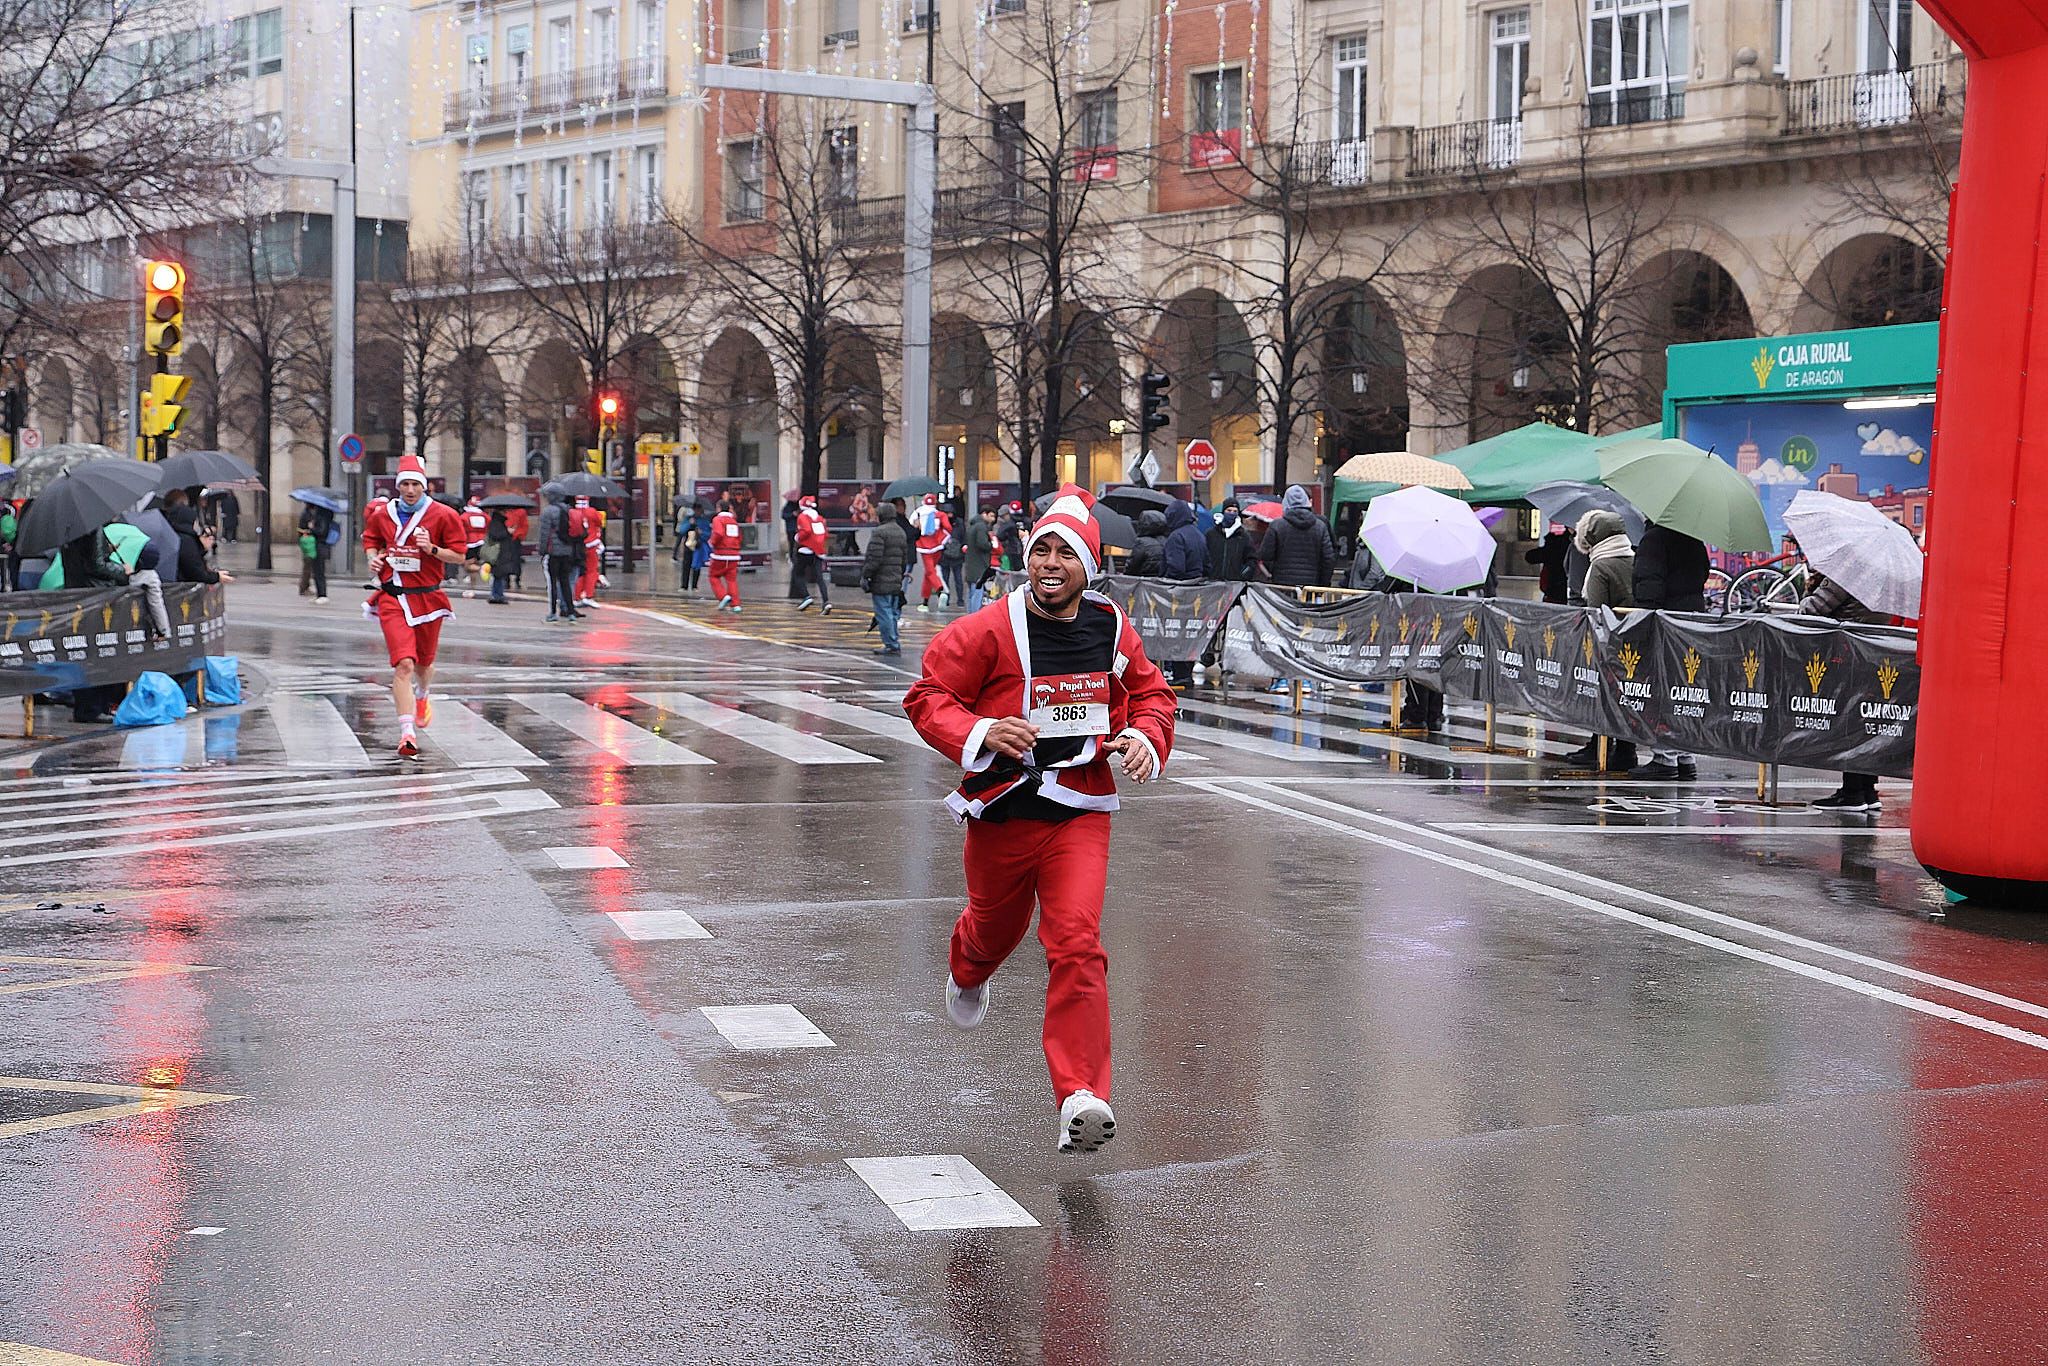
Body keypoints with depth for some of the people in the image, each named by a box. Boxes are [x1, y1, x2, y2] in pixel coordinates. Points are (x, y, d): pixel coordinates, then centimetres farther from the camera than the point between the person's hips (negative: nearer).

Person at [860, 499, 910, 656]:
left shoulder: (879, 532, -13)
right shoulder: (901, 532, 15)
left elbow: (874, 558, -18)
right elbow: (905, 558, 20)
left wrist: (865, 576, -11)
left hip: (881, 582, -9)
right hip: (896, 581, 9)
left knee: (884, 614, -5)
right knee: (893, 614, 14)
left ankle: (891, 646, -6)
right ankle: (895, 645, 16)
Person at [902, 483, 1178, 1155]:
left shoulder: (1112, 628, 2)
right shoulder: (989, 630, -10)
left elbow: (1150, 691, 19)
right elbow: (926, 696, -7)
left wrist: (1145, 736, -2)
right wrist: (980, 733, -24)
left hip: (1081, 811, 1)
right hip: (1002, 809, 0)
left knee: (1077, 944, -16)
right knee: (996, 926, 22)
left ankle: (1080, 1099, -19)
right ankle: (966, 973, 63)